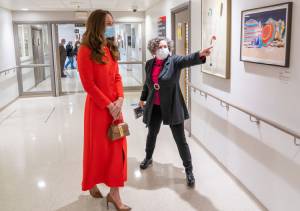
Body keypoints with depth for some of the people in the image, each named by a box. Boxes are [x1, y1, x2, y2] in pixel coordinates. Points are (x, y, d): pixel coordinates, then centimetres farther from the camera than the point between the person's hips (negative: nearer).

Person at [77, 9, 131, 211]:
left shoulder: (111, 49, 10)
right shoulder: (86, 51, -12)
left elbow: (117, 77, 9)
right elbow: (89, 84, -16)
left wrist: (120, 100, -7)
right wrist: (109, 105, -15)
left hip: (115, 105, 6)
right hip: (97, 107, -6)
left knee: (118, 147, 6)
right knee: (97, 147, 9)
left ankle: (114, 193, 17)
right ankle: (93, 184, 35)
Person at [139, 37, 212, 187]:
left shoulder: (174, 61, -10)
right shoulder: (149, 64, 3)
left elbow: (188, 59, -31)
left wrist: (200, 54, -51)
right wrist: (143, 98, 27)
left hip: (172, 107, -4)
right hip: (154, 107, 4)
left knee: (180, 140, 0)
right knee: (152, 134, 23)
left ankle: (189, 170, 12)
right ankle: (148, 158, 48)